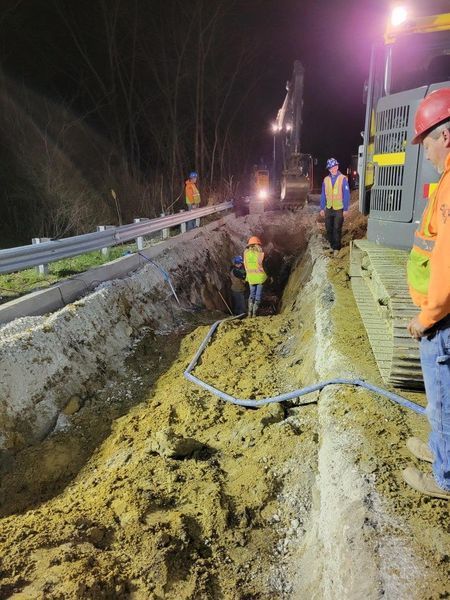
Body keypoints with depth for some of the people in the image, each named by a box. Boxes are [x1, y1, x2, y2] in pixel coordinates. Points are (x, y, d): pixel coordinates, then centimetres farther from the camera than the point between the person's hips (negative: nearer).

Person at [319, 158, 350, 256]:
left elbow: (346, 195, -7)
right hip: (328, 208, 4)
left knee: (337, 229, 0)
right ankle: (332, 245, 24)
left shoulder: (343, 179, -7)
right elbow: (323, 195, 10)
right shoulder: (326, 179, 5)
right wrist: (322, 208, 7)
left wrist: (345, 209, -9)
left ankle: (336, 248, 10)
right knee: (328, 229, 8)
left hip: (339, 209, -4)